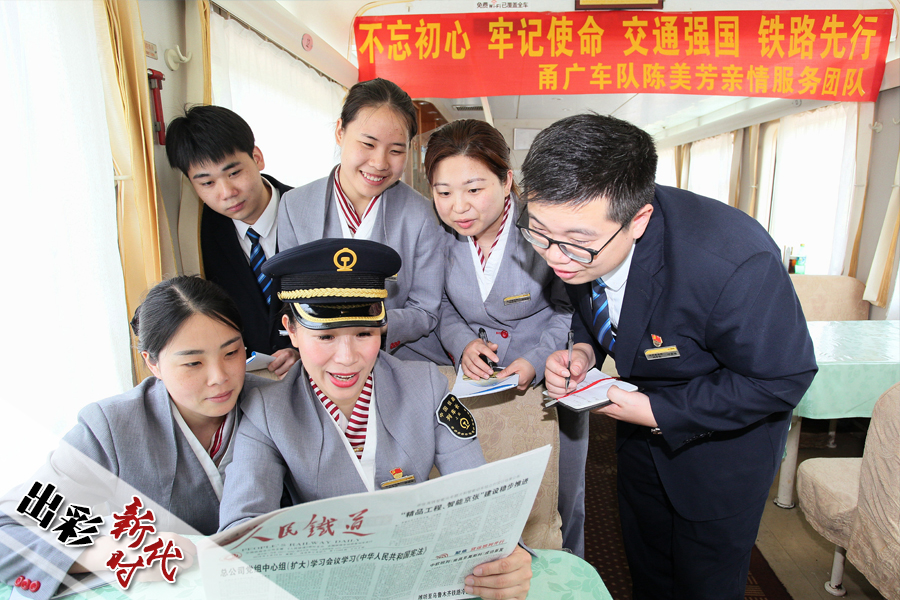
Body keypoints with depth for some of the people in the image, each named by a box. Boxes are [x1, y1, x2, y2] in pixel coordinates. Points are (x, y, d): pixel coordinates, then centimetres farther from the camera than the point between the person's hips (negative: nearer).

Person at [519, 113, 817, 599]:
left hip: (721, 441, -5)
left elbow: (780, 380, -25)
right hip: (643, 422, 5)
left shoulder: (733, 264, -40)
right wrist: (584, 349, -20)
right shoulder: (580, 235, -20)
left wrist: (660, 412, -28)